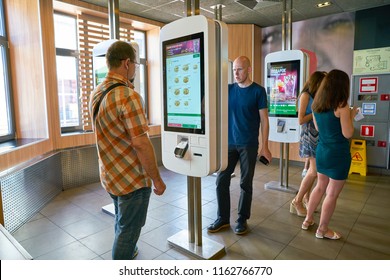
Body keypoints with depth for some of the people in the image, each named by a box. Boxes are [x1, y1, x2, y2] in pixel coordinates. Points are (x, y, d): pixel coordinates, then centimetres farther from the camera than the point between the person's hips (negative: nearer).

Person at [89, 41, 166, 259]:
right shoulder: (128, 96, -23)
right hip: (132, 179, -9)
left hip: (110, 176, 9)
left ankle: (126, 251, 50)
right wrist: (157, 179, -15)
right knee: (129, 229, 10)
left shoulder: (97, 93, 5)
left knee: (122, 223, 28)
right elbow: (141, 144, -26)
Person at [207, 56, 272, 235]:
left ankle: (242, 220, 23)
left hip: (248, 145, -3)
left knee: (245, 183, 6)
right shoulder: (228, 89, 7)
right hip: (229, 143, 4)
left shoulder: (258, 91, -3)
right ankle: (223, 218, 20)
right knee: (221, 181, 4)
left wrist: (265, 146, -8)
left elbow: (264, 120, -4)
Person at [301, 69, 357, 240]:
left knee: (320, 187, 22)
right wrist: (351, 116, -1)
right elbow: (348, 134, -15)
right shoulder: (342, 106, -17)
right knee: (332, 193, 7)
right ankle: (323, 230, 19)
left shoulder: (317, 105, 3)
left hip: (322, 151, 7)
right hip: (338, 154, -7)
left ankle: (308, 220, 32)